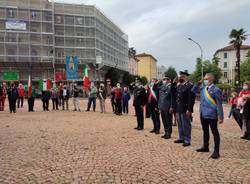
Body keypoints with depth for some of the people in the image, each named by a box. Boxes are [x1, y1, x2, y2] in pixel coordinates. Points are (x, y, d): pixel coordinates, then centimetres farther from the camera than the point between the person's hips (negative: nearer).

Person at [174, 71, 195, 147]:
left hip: (185, 110, -7)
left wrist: (189, 110, -19)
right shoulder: (178, 85, 10)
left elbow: (191, 99, -17)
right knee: (180, 125, 17)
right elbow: (175, 96, 17)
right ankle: (181, 138, 31)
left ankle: (187, 140, 15)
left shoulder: (190, 85, -13)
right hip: (178, 109, 8)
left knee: (186, 125, 4)